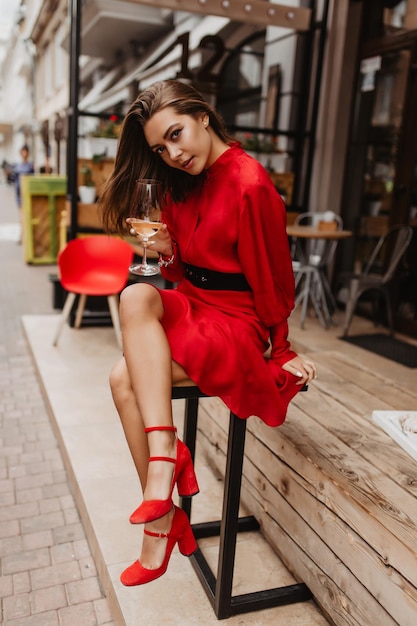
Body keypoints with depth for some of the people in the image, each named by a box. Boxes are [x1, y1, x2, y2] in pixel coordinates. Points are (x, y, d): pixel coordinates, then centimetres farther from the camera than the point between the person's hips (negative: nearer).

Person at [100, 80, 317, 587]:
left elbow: (272, 275, -10)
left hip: (237, 324, -8)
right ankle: (165, 520, -11)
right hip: (190, 308, 8)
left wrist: (282, 350, -1)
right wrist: (168, 251, -8)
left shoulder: (249, 183, -17)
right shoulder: (182, 183, 9)